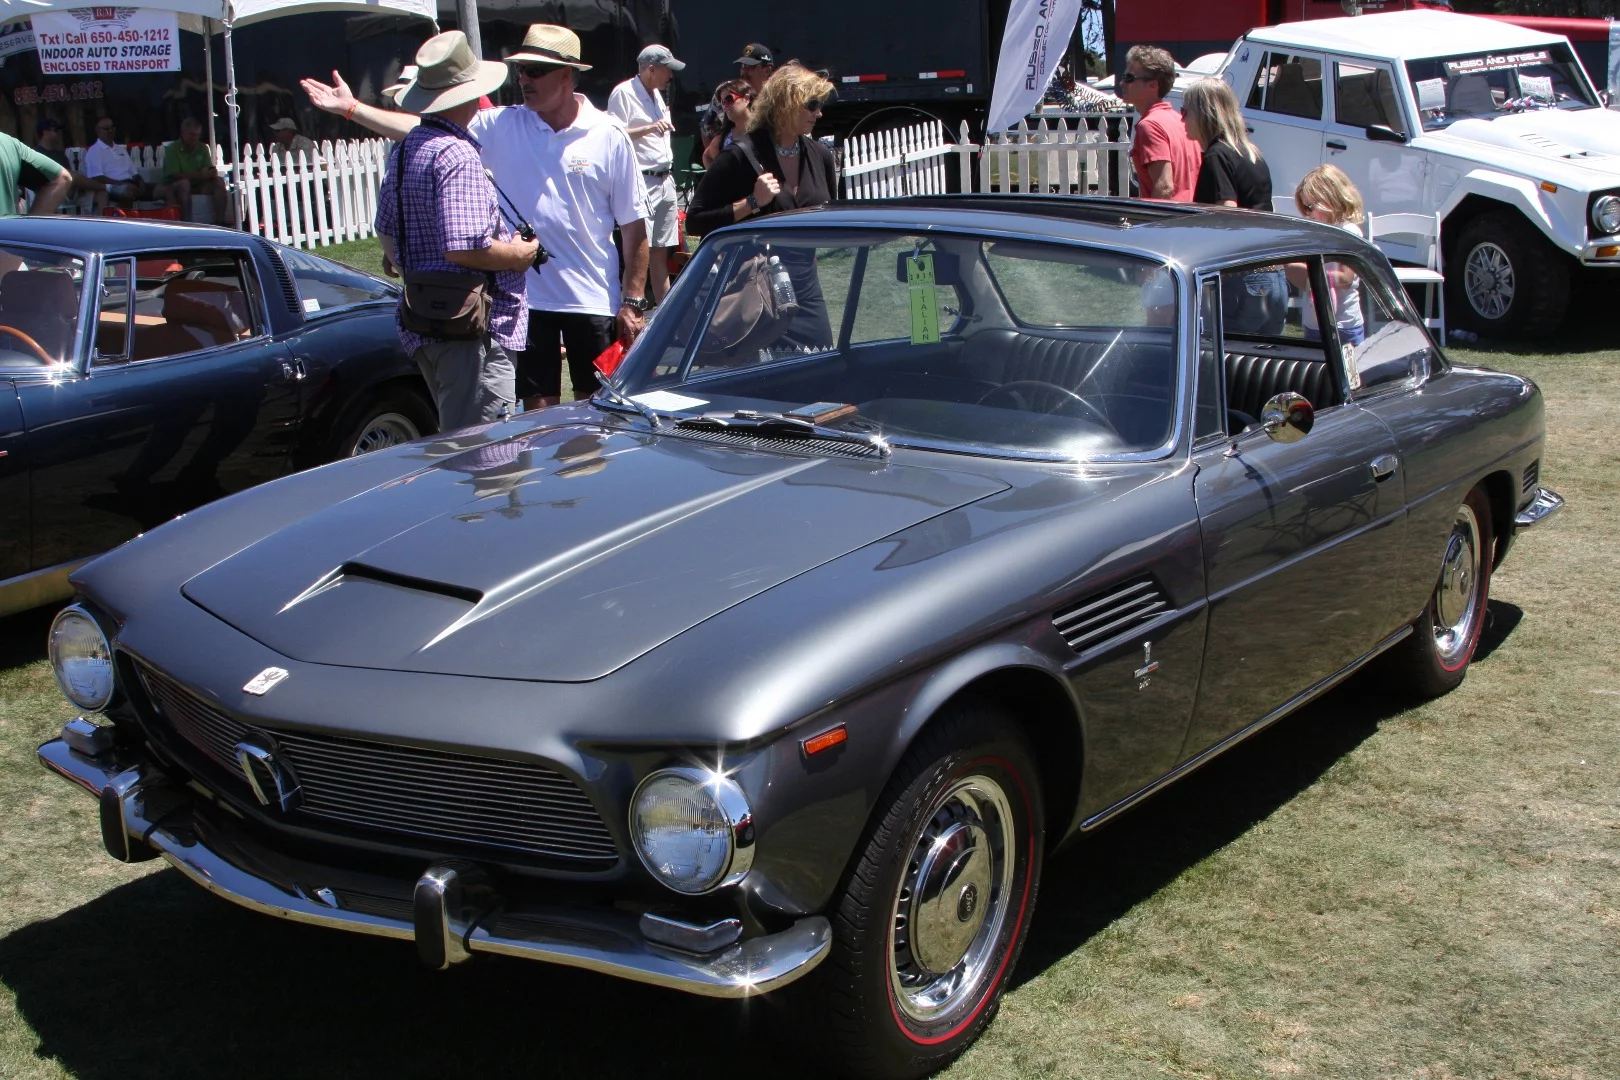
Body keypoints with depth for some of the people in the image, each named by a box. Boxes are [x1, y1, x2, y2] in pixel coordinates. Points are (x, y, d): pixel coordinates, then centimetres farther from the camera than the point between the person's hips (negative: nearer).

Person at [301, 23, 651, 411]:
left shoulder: (609, 136, -4)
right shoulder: (501, 126, 1)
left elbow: (634, 226, -3)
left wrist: (633, 302, -6)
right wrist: (351, 108, -8)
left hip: (593, 301, -2)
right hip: (522, 296, 2)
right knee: (537, 409, 10)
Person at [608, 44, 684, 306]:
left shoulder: (656, 94, 20)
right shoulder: (623, 93, -7)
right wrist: (650, 128, -22)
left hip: (664, 179, 8)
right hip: (640, 181, -8)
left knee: (661, 251, 10)